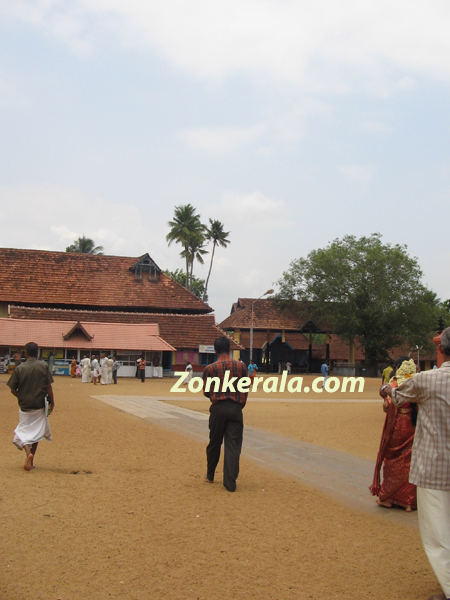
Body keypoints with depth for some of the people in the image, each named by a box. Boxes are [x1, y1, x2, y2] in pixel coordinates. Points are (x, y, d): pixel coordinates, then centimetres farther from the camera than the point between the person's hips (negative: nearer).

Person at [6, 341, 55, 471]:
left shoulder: (19, 368, -7)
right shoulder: (44, 366, -6)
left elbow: (12, 389, -3)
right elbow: (48, 386, -6)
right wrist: (52, 401, 5)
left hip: (24, 406, -1)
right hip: (40, 406, 1)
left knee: (24, 431, 8)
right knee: (36, 432, 16)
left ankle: (28, 453, -19)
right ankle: (31, 461, 19)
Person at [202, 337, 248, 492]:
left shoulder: (210, 368, -4)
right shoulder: (241, 366, 0)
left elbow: (206, 392, 1)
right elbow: (245, 389, 4)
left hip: (218, 408, 0)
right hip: (236, 409, 0)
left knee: (214, 443, 15)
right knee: (233, 445, 2)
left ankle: (210, 476, 31)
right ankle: (230, 482, -1)